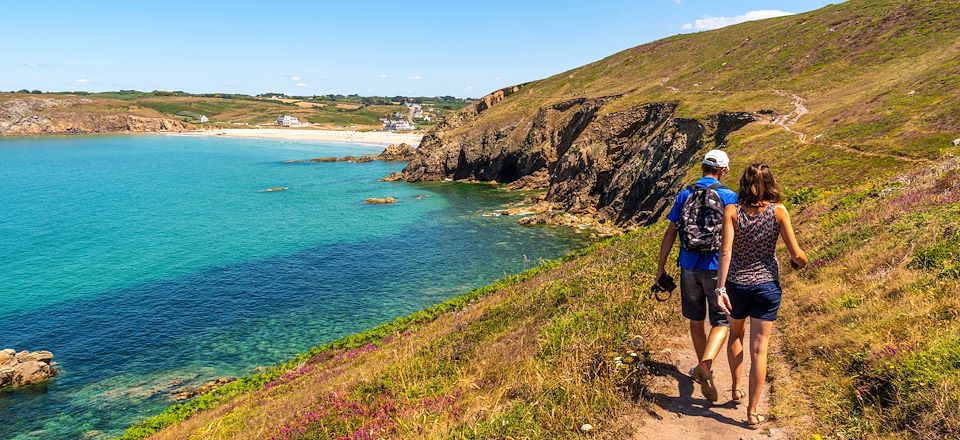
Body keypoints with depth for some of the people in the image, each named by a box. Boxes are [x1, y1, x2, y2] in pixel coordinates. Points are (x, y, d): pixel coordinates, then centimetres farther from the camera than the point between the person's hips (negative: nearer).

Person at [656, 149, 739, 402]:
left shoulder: (685, 195, 3)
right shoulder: (728, 196, -5)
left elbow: (670, 233, 2)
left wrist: (660, 268, 6)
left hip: (689, 267, 3)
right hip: (716, 268, -3)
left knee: (696, 319, 17)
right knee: (722, 322, 5)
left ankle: (703, 369, 31)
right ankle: (705, 364, -18)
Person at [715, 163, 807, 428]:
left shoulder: (732, 211, -7)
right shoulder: (778, 211, -7)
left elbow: (726, 252, -15)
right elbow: (796, 254, -6)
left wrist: (721, 288, -15)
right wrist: (800, 262, 17)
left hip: (736, 284, 1)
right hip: (767, 285, -1)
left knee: (736, 334, 27)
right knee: (759, 350, 4)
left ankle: (736, 387, 36)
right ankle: (752, 412, 9)